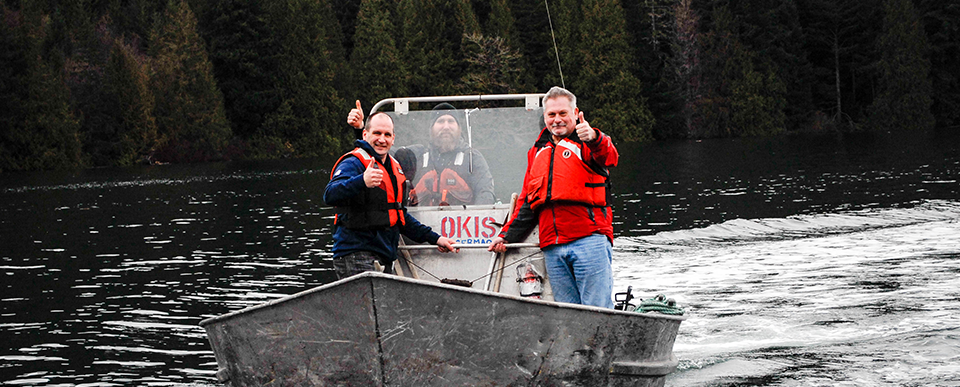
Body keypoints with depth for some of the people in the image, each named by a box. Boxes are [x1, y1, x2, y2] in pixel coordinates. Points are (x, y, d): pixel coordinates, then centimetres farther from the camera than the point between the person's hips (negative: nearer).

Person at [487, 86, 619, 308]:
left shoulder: (586, 143, 6)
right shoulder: (538, 152, 24)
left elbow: (609, 157, -18)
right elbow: (526, 203, 29)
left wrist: (594, 139, -40)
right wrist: (507, 236, 20)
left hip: (589, 239, -5)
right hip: (552, 250, 5)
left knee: (597, 313, -12)